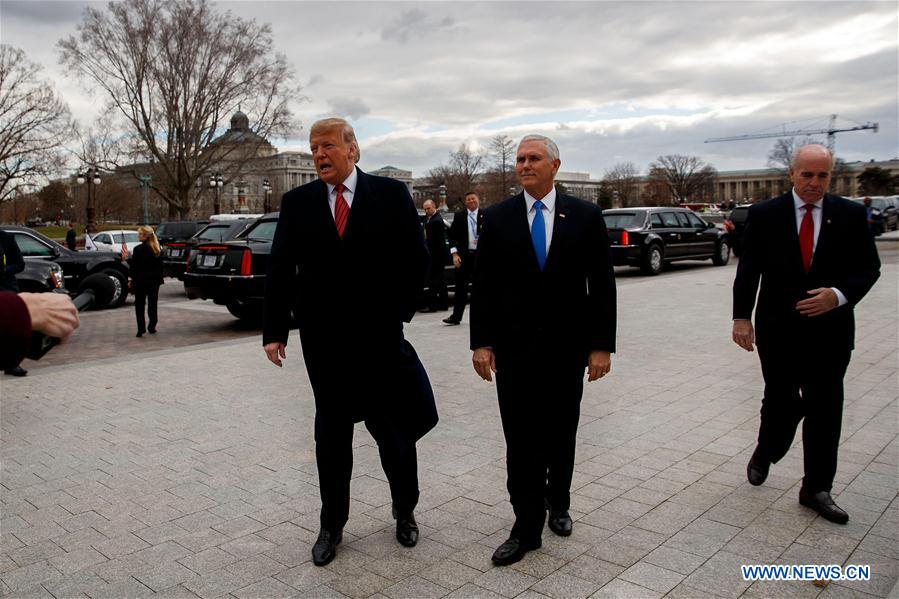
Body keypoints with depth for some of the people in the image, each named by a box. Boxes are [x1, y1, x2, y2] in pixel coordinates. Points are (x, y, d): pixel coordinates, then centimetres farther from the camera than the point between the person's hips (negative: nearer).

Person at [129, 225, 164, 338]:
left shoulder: (138, 249, -15)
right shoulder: (157, 249, 1)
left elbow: (134, 267, -12)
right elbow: (160, 266, 6)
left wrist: (132, 279, -4)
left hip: (141, 280, -5)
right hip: (154, 281, 5)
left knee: (139, 304, 5)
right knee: (152, 303, 14)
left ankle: (141, 328, -1)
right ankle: (151, 327, 18)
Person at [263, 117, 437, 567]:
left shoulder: (391, 195, 0)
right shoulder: (297, 203, 5)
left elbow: (415, 260, 1)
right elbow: (279, 270, 3)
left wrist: (399, 312, -3)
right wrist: (274, 330, -2)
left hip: (380, 336, -1)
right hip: (323, 337, 2)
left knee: (393, 428, 7)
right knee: (331, 432, 11)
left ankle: (404, 511, 32)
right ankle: (331, 526, 27)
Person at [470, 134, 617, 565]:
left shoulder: (586, 216, 0)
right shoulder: (497, 218, 1)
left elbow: (602, 284, -1)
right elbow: (483, 285, 0)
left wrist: (602, 346, -5)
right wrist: (481, 342, -5)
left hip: (567, 346, 1)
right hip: (514, 346, 0)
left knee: (561, 434, 15)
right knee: (521, 440, 1)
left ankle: (558, 504, 38)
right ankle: (527, 528, 13)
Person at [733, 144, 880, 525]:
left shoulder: (851, 215, 2)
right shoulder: (764, 215, 0)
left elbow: (868, 268, 3)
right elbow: (748, 270, -1)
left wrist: (839, 295, -16)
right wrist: (741, 317, -8)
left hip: (830, 329, 1)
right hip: (778, 329, -1)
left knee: (825, 410, 5)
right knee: (780, 402, 7)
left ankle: (816, 489, 17)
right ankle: (764, 454, 36)